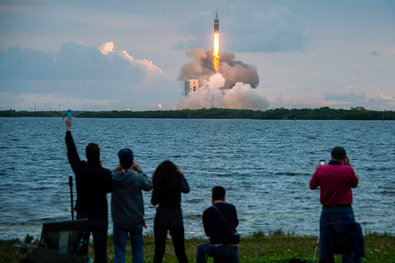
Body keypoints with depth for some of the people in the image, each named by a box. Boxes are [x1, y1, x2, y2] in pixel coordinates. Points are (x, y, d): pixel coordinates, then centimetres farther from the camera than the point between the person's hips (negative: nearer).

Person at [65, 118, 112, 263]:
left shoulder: (80, 169, -10)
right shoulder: (106, 174, -15)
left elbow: (71, 151, 3)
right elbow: (110, 189, 4)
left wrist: (68, 129, 13)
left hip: (82, 215, 2)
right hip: (100, 217, -2)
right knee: (100, 249, 1)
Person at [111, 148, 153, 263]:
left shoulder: (113, 177, -12)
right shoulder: (138, 178, -15)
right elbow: (149, 185, 4)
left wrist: (116, 170, 11)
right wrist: (140, 171, 10)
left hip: (119, 221, 0)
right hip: (136, 220, 0)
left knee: (119, 250, 5)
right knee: (137, 249, 12)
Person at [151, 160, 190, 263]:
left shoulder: (158, 184, -9)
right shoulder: (178, 182, -8)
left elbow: (154, 202, 4)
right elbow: (187, 189, 15)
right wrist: (181, 174, 27)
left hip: (160, 219, 0)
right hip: (176, 219, 0)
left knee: (159, 251, 6)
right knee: (180, 252, 7)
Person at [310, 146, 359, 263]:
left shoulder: (321, 170, -5)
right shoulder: (348, 170, -10)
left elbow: (312, 186, 9)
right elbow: (355, 184, 9)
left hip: (327, 211, 2)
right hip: (345, 211, -1)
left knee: (325, 244, 8)